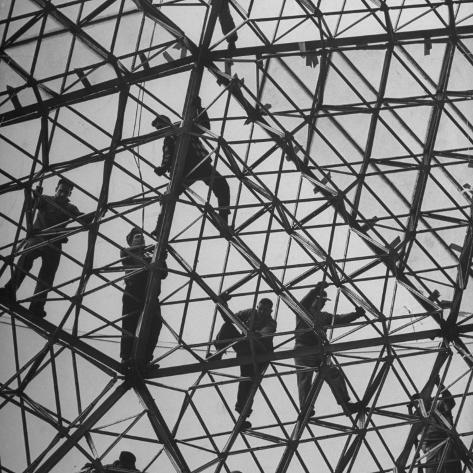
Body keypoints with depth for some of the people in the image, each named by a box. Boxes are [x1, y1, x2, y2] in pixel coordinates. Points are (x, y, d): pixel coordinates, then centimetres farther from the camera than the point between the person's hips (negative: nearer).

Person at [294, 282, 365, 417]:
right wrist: (316, 289, -31)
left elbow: (339, 319, 11)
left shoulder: (324, 316, 22)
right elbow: (304, 303, -16)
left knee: (334, 375, -6)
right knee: (305, 381, -5)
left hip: (319, 352, 5)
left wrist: (355, 314, -5)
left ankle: (346, 405, -7)